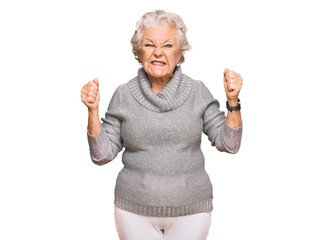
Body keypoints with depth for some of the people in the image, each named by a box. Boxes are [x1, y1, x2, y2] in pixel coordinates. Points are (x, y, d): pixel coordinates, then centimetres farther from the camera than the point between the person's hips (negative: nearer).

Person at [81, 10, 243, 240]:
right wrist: (92, 110, -15)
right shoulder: (124, 95, -5)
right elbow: (102, 154, -3)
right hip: (135, 212, 0)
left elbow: (228, 144, -3)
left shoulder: (197, 92, -5)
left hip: (189, 212, 0)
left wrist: (233, 101, -15)